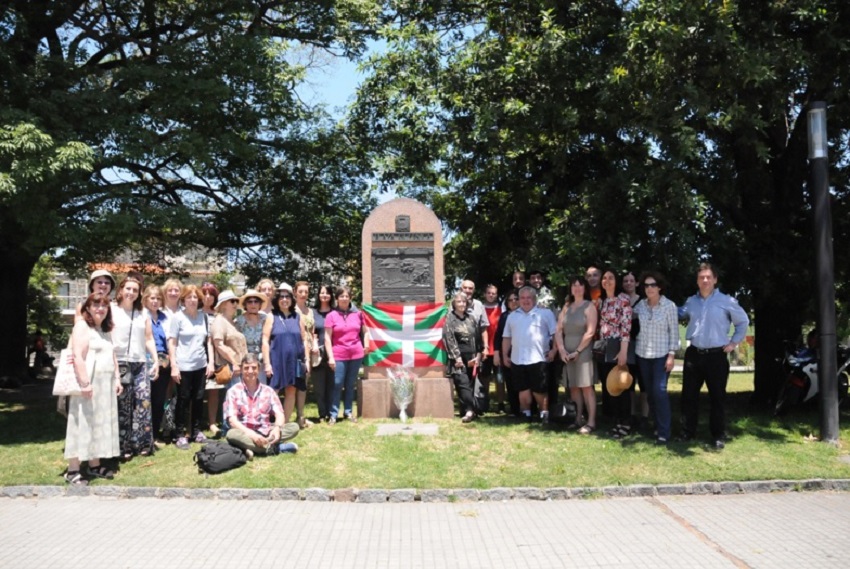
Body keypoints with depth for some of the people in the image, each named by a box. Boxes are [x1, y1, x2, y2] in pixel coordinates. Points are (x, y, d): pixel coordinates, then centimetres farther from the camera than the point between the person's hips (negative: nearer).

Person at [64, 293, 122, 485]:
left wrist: (117, 379, 14)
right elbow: (78, 357, -18)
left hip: (105, 385, 8)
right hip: (88, 384, -8)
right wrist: (85, 383, -24)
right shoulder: (82, 326, -9)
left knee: (101, 425, 11)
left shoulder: (105, 330, 17)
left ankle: (95, 466, 20)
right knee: (82, 426, -5)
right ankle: (73, 470, 1)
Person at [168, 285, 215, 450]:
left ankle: (197, 431, 23)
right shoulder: (178, 317, -4)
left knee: (198, 399, 10)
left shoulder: (203, 316, 7)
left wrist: (211, 362, 4)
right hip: (184, 366, -4)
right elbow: (172, 343, -6)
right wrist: (174, 366, -12)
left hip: (200, 365, 4)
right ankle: (181, 434, 11)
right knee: (183, 400, 3)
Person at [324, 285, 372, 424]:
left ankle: (349, 413, 19)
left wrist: (366, 345, 6)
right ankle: (333, 415, 6)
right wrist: (330, 357, -9)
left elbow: (365, 331, 19)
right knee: (337, 385, -2)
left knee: (350, 385, 11)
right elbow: (327, 338, -5)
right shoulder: (331, 316, -4)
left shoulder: (358, 314, 5)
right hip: (339, 356, -3)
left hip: (356, 355, 3)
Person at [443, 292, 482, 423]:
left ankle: (467, 410, 11)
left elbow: (478, 336, 13)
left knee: (470, 384, 4)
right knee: (462, 383, -13)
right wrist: (456, 357, -13)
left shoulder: (471, 318, 13)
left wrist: (478, 355, 4)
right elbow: (449, 339, -7)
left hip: (471, 357, 4)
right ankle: (469, 410, -18)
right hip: (458, 357, -4)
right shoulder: (449, 318, 0)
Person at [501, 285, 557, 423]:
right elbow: (506, 338, 17)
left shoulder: (545, 313, 2)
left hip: (537, 359, -4)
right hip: (517, 360, 4)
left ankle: (544, 414, 15)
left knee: (539, 390, 0)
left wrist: (554, 350, -11)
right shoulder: (512, 316, 16)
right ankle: (526, 415, 19)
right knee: (523, 390, 9)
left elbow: (556, 333, -2)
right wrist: (505, 356, 12)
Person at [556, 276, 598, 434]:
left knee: (586, 387, -6)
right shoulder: (567, 306, 13)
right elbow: (559, 330, 8)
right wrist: (561, 349, -4)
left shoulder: (589, 306, -4)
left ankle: (591, 422, -5)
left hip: (583, 352, -5)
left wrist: (577, 351, -11)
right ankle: (577, 420, 13)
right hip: (567, 353, 5)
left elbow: (590, 332, -12)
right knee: (573, 387, 7)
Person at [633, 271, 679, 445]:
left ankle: (664, 432, -5)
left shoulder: (669, 305, -8)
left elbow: (674, 331, -7)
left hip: (661, 354, -4)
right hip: (643, 354, 4)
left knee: (659, 391, -12)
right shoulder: (640, 305, 2)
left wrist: (671, 355, -11)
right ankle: (657, 426, 21)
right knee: (650, 392, 9)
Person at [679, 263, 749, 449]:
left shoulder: (727, 301, -4)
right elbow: (679, 315, 21)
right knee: (689, 395, 7)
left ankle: (718, 436, 16)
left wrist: (734, 342, 3)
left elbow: (743, 321, 7)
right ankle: (687, 432, 18)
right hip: (693, 354, 3)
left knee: (717, 396, 5)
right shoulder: (691, 302, 6)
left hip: (717, 355, -3)